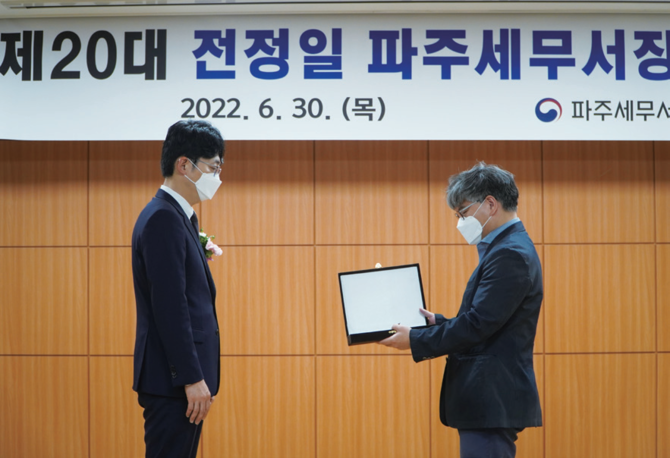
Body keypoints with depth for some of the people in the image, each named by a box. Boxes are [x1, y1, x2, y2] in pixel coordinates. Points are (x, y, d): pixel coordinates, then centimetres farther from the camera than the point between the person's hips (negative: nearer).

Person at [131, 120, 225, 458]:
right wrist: (192, 379, -21)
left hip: (184, 378, 10)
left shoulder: (180, 217, 16)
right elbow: (169, 306, -21)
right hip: (172, 379, -10)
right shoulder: (163, 219, -15)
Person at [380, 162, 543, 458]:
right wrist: (439, 323, 8)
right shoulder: (507, 248, 16)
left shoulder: (511, 255, -17)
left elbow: (479, 324, -21)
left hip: (492, 403, -11)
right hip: (490, 400, 11)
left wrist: (417, 340, -13)